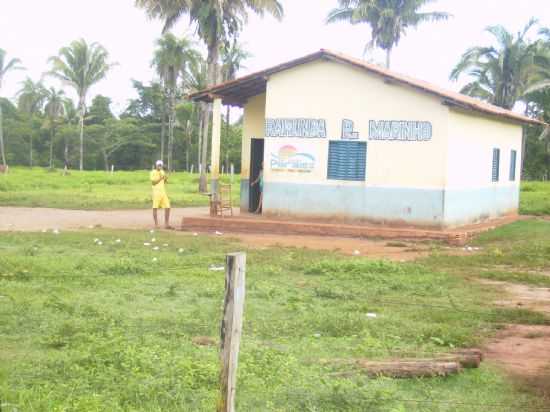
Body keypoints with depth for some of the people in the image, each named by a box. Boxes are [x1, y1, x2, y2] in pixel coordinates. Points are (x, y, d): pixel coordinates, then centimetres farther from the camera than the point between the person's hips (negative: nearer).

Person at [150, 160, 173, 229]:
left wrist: (166, 179, -1)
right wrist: (160, 178, -19)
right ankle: (156, 224, 1)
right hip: (156, 192, -6)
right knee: (155, 208, -5)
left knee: (167, 207, 1)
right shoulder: (153, 172, -4)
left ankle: (166, 224, 7)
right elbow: (153, 183, -13)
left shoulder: (162, 172, 16)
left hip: (163, 192, 6)